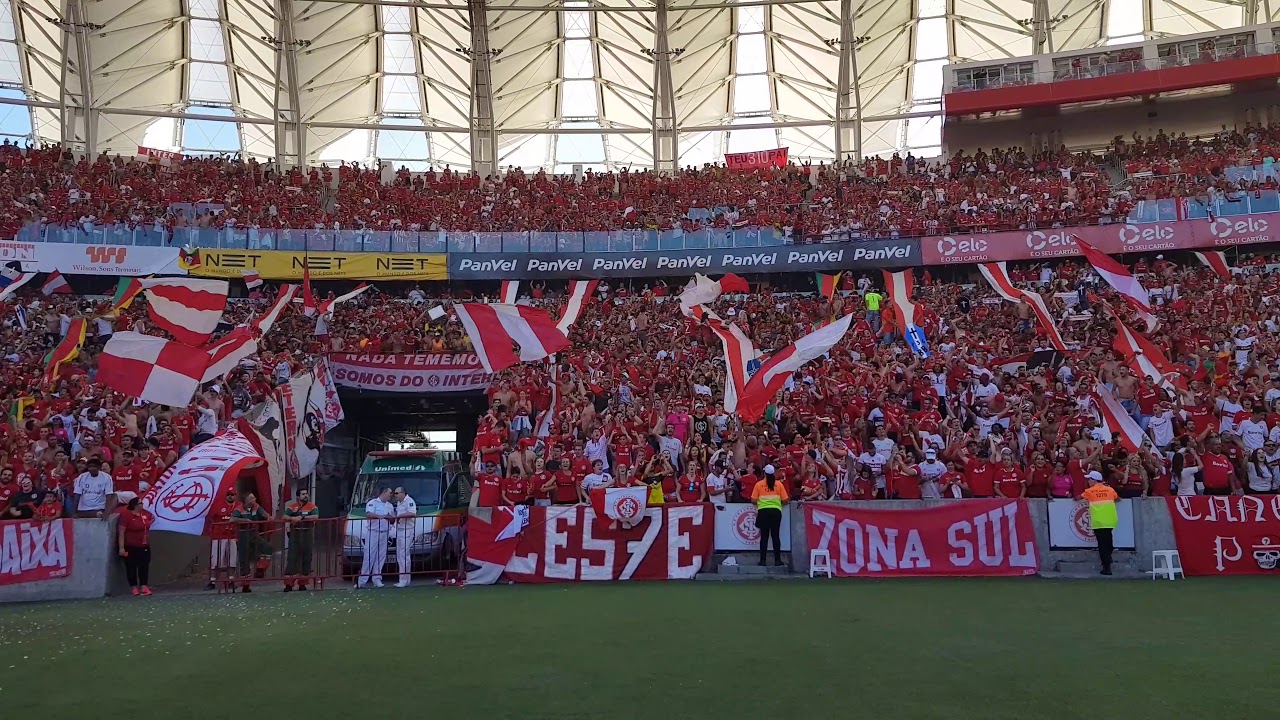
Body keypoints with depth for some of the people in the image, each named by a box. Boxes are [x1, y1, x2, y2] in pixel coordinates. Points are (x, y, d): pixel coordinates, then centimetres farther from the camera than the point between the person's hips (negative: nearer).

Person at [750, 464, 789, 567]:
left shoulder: (759, 484, 0)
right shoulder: (779, 484, 1)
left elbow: (753, 500, 0)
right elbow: (785, 500, 2)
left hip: (763, 511, 0)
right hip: (776, 511, 0)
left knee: (764, 536, 5)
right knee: (776, 535, 6)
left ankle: (762, 560, 4)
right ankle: (777, 560, 5)